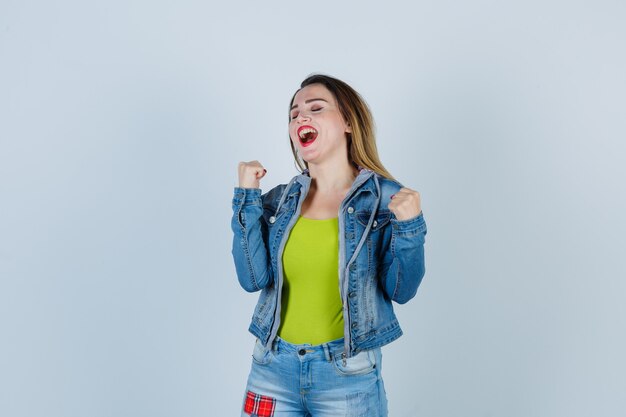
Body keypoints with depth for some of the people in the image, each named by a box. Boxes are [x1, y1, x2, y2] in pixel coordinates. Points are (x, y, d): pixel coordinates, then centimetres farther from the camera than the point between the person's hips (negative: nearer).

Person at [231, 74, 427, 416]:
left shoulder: (386, 197, -8)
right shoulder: (279, 200, 1)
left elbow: (400, 291, -6)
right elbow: (253, 279, -8)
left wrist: (409, 227, -21)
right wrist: (248, 197, -10)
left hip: (347, 374, -2)